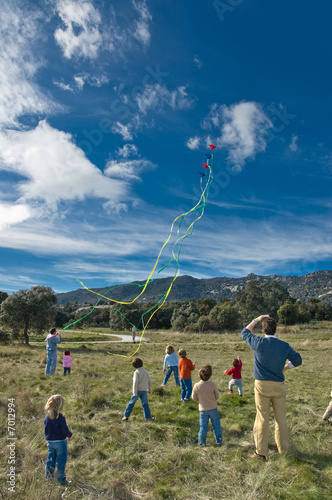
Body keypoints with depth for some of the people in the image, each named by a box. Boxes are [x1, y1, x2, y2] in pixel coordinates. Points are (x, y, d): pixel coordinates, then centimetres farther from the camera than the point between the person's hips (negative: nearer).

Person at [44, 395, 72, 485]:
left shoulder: (47, 417, -3)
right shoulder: (60, 417, -24)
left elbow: (46, 429, 9)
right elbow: (65, 430, -20)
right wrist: (70, 435, 0)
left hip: (50, 442, 6)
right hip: (60, 442, -6)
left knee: (51, 458, 23)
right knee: (61, 460, 6)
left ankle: (48, 475, 34)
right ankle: (60, 477, 10)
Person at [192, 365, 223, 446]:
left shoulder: (196, 386, -17)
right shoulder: (212, 385, -19)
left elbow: (194, 398, -4)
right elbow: (217, 396, -5)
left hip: (203, 409, 1)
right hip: (213, 408, 0)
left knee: (203, 426, 13)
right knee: (216, 425, 16)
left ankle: (201, 442, 20)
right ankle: (219, 441, 26)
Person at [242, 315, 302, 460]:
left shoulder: (258, 343, -10)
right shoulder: (285, 346, -2)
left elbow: (245, 332, 7)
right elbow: (297, 360, 6)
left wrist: (257, 320, 12)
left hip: (262, 385, -2)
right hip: (279, 385, 3)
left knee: (262, 418, 4)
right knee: (281, 417, 16)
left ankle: (261, 452, 12)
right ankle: (283, 448, 30)